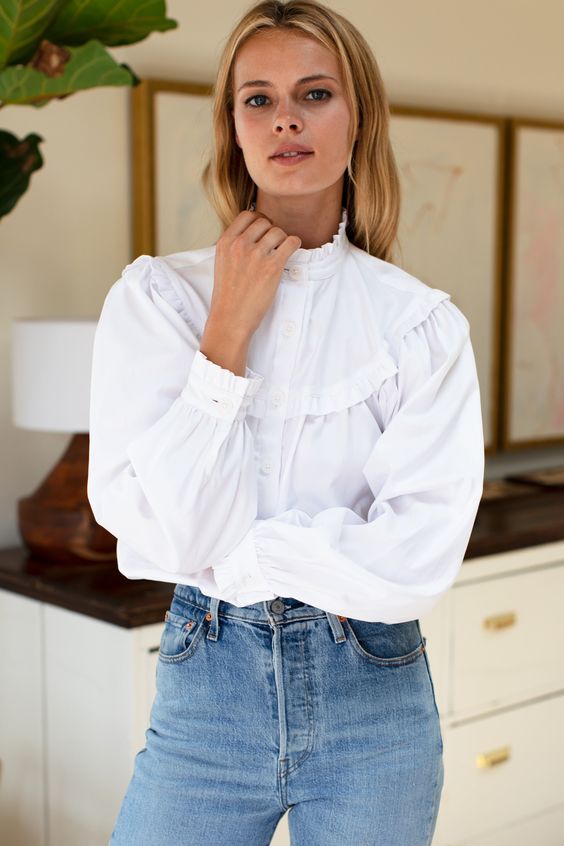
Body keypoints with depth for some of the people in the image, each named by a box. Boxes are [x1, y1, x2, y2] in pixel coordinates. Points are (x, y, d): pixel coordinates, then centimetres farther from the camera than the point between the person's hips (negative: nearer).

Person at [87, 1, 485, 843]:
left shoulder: (423, 322, -5)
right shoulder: (156, 295, -4)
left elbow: (417, 560, -14)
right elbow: (157, 531, -14)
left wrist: (231, 553, -11)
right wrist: (228, 333, -14)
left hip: (374, 689, 1)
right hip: (207, 679, 0)